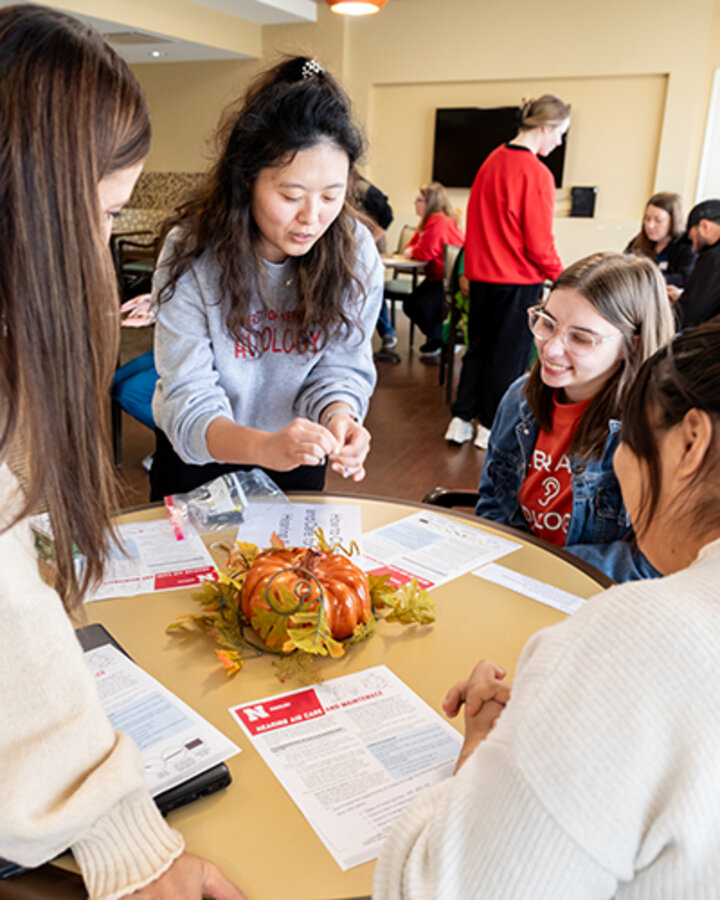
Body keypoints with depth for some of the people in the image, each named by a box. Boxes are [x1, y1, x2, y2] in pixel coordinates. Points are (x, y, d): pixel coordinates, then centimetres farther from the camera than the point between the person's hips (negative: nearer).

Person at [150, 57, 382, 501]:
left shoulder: (356, 251, -18)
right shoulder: (190, 253, -26)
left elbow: (340, 366, -13)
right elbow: (189, 401, -29)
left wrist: (338, 416, -36)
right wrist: (264, 447, -49)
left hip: (298, 457, 2)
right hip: (198, 457, -1)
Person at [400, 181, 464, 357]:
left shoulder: (439, 222, -22)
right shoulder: (429, 220, 11)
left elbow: (425, 253, -25)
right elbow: (414, 244, 17)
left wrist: (411, 252, -2)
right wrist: (410, 251, -8)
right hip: (436, 276, 10)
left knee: (424, 309, -21)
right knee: (409, 305, 4)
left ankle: (443, 342, 5)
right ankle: (436, 337, 21)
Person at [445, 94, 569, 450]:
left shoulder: (492, 161, 6)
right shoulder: (535, 173, -17)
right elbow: (539, 243, -15)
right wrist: (559, 276, -1)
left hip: (482, 274, 7)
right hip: (518, 280, -7)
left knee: (478, 348, 16)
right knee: (508, 354, 6)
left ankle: (461, 420, 19)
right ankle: (490, 427, 15)